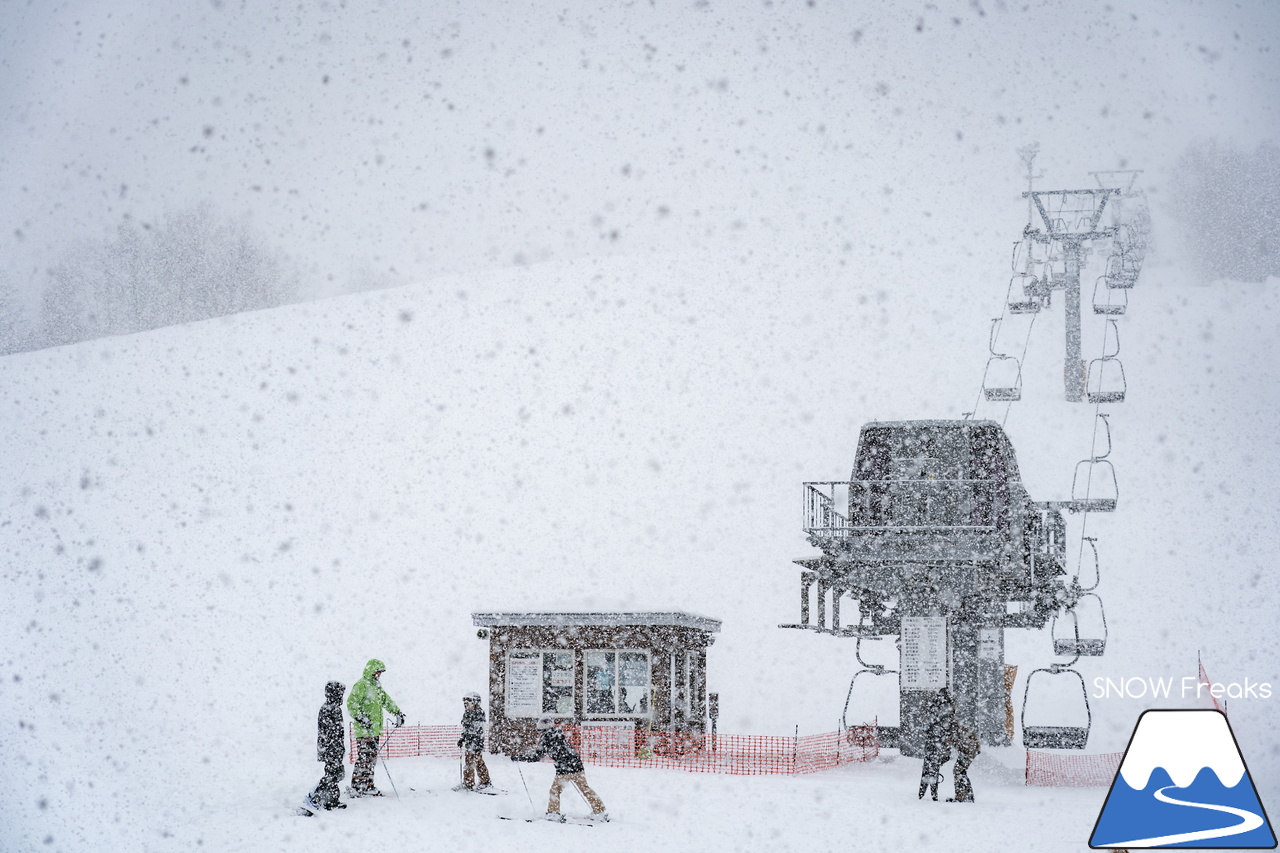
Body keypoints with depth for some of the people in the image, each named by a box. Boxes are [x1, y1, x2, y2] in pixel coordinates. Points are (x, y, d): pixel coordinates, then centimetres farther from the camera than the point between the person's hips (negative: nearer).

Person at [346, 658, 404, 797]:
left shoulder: (376, 686, 20)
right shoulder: (361, 685, -9)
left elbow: (386, 700, 31)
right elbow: (351, 704, -17)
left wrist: (397, 713, 24)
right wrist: (361, 718, -25)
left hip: (374, 729, 9)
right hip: (363, 729, -9)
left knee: (372, 757, 8)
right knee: (364, 757, -11)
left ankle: (368, 786, 11)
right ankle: (357, 787, -9)